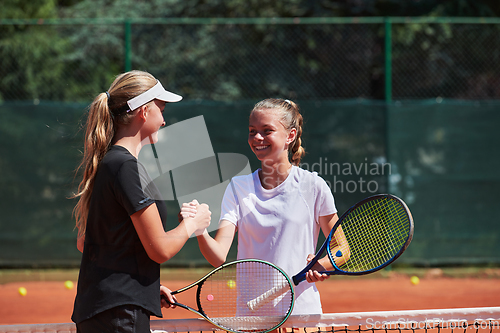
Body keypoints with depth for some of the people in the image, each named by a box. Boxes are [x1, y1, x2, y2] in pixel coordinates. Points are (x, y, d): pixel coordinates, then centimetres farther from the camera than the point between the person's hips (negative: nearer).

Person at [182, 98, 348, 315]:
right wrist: (200, 230, -27)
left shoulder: (313, 186, -3)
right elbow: (219, 257, -7)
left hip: (301, 310, -2)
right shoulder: (238, 187, 3)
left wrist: (321, 265, -17)